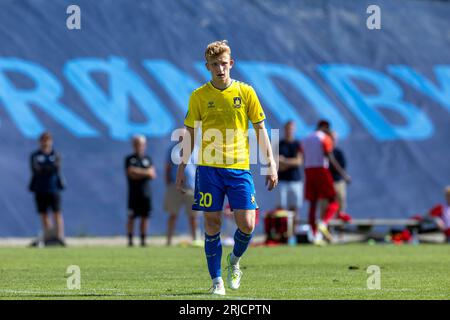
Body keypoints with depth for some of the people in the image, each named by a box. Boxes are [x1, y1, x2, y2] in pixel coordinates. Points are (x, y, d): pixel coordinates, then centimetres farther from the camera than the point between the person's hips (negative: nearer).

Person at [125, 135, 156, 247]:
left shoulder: (148, 159, 12)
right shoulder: (129, 159, 2)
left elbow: (153, 175, 2)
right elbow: (131, 173, -11)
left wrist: (138, 172, -10)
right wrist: (146, 172, -6)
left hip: (146, 192, 3)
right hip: (134, 193, -3)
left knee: (145, 217, 3)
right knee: (131, 217, -3)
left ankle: (143, 240, 7)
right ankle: (130, 239, 1)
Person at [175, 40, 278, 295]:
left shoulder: (245, 92, 3)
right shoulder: (199, 96, 4)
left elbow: (260, 128, 7)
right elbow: (190, 133, 11)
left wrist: (271, 162, 2)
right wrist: (182, 167, 8)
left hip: (239, 168, 0)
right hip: (209, 168, 0)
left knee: (247, 224, -6)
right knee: (213, 224, -1)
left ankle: (235, 260, 24)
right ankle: (216, 280, 8)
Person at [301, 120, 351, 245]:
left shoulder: (306, 140, 18)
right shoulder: (325, 138, -2)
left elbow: (305, 159, 17)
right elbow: (330, 158, -11)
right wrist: (343, 173, -13)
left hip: (308, 171, 6)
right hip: (321, 170, -6)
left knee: (312, 204, 6)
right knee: (333, 201, -1)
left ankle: (315, 236, 0)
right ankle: (323, 224, -26)